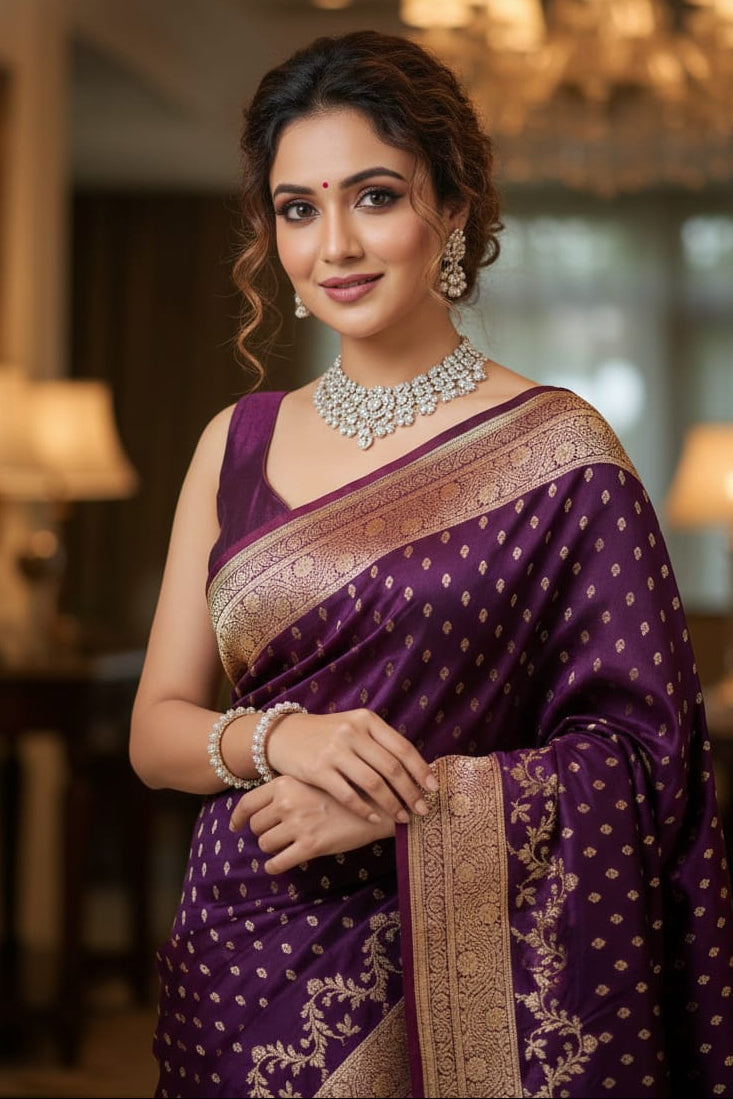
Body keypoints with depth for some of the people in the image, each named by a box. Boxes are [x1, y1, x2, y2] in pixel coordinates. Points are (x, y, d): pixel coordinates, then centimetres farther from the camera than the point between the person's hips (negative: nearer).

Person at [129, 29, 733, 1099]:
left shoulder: (552, 448, -6)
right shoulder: (238, 443, 6)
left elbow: (641, 750, -8)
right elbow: (156, 729, 6)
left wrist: (401, 804, -18)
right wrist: (278, 735, -15)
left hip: (470, 971, -3)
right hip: (246, 964, 3)